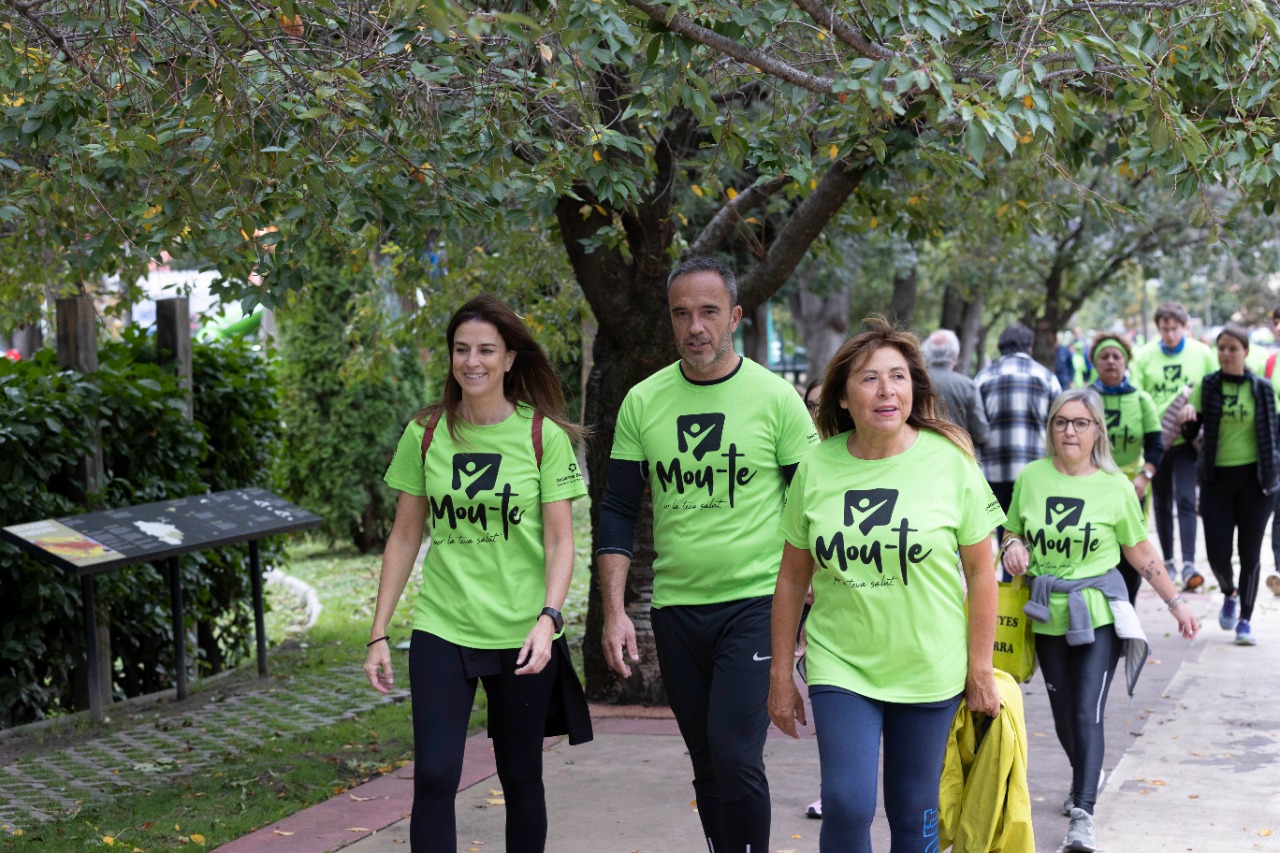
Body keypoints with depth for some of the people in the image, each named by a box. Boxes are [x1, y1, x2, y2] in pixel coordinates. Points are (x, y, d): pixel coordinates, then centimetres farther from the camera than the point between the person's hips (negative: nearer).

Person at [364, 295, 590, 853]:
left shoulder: (544, 436, -2)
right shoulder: (424, 435, 4)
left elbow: (559, 540, -3)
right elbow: (404, 537, 8)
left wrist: (548, 617, -18)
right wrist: (378, 634, 5)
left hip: (522, 636, -1)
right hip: (442, 632, 1)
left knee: (521, 778, 9)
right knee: (433, 776, -9)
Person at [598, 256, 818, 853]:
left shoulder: (775, 397, -4)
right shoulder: (643, 402, 3)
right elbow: (618, 512, 6)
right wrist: (613, 610, -2)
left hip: (755, 603, -3)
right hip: (676, 609, 4)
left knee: (736, 755, -15)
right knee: (707, 764, 12)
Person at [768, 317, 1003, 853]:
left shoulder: (948, 462, -8)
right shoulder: (816, 470, -4)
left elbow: (981, 572, -1)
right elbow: (793, 577, 5)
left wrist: (980, 670, -2)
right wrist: (780, 675, 6)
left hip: (928, 669, 0)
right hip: (841, 668, 0)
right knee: (847, 807, -12)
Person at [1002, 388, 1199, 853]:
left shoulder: (1115, 486, -4)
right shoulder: (1031, 477, 0)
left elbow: (1140, 551, 5)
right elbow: (1013, 531, 14)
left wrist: (1176, 601, 5)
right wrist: (1013, 545, -9)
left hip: (1098, 611, -3)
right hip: (1047, 614, 3)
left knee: (1087, 713, -12)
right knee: (1063, 713, 13)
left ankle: (1082, 813, -11)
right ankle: (1083, 779, 40)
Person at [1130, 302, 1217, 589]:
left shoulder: (1202, 354, -2)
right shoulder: (1144, 356, -3)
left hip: (1187, 439, -1)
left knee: (1186, 500, -12)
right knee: (1162, 503, 12)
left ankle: (1189, 565, -13)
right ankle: (1168, 561, 24)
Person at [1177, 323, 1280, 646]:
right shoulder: (1206, 387, 3)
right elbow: (1190, 434, 2)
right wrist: (1188, 417, -19)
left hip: (1254, 478, 0)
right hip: (1217, 478, 0)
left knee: (1250, 553, 2)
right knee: (1217, 553, -2)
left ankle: (1245, 619, 13)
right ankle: (1230, 594, 29)